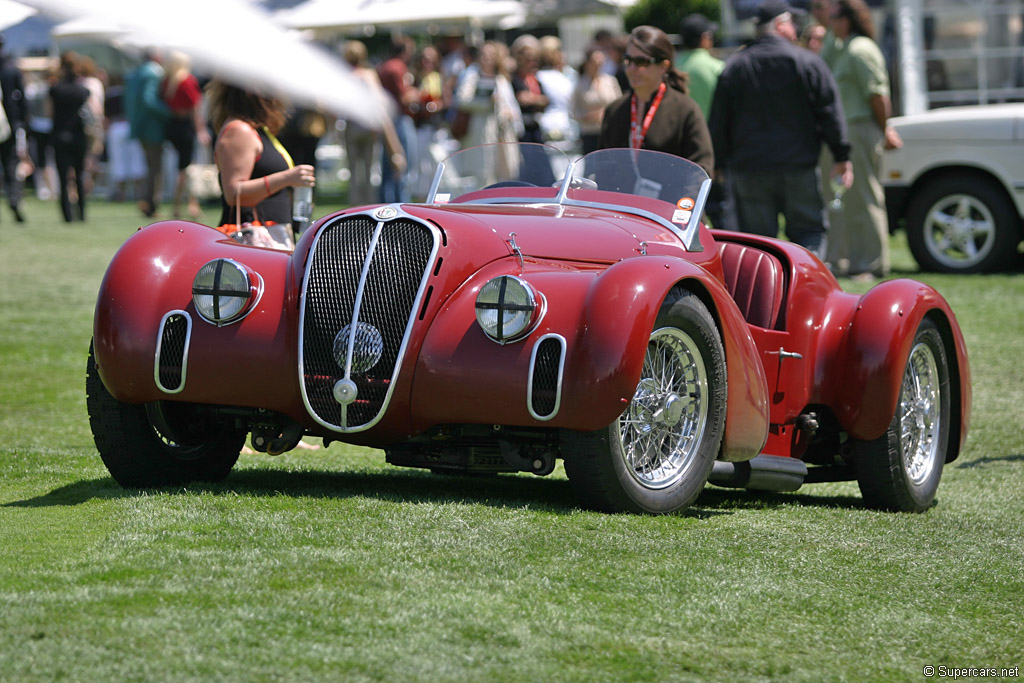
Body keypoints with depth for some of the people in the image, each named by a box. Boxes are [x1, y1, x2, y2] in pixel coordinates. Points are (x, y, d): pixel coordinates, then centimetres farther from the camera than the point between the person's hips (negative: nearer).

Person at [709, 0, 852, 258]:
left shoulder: (733, 67, 7)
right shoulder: (807, 62, -2)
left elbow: (719, 124, 10)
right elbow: (830, 112, -2)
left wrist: (723, 164, 17)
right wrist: (842, 157, 3)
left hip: (748, 171, 2)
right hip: (799, 168, -2)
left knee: (757, 239, 5)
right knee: (810, 231, 6)